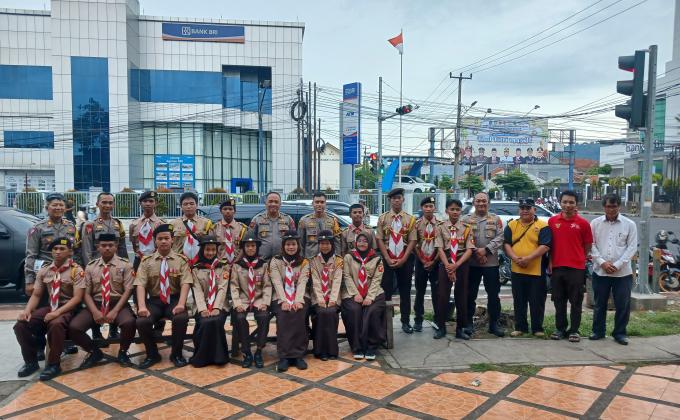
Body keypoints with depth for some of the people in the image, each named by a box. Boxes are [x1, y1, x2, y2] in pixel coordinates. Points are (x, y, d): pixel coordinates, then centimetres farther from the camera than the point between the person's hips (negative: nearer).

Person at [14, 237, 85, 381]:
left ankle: (53, 364, -17)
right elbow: (36, 295, 12)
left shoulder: (76, 270, -8)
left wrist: (57, 312, -25)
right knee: (20, 325, -17)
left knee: (56, 324, -37)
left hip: (68, 308, -6)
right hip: (48, 306, 6)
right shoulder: (43, 271, 9)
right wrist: (27, 310, -9)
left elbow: (77, 298, -14)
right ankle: (31, 362, 4)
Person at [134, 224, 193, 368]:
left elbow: (185, 284, -8)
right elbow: (140, 285, -6)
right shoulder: (146, 261, 5)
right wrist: (142, 306, -22)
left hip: (174, 300, -1)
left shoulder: (181, 260, 2)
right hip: (154, 301, 2)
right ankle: (152, 355, 2)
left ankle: (176, 354, -6)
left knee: (182, 318, -32)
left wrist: (181, 304, -25)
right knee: (142, 322, -27)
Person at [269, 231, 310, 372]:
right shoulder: (275, 261, 6)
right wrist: (284, 301, -22)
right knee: (283, 316, -32)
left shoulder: (304, 262, 9)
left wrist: (298, 300, -22)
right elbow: (277, 282, -7)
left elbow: (302, 282, -5)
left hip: (300, 297, 1)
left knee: (298, 315, -31)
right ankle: (284, 356, -27)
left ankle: (298, 355, -23)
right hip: (281, 298, -1)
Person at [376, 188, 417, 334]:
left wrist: (403, 259, -10)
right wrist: (388, 259, -10)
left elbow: (412, 241, 0)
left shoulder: (410, 219, 4)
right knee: (385, 290, 1)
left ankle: (406, 322, 18)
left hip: (405, 259, 1)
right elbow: (379, 240, 0)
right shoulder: (383, 218, 4)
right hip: (387, 259, -1)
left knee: (405, 291, 8)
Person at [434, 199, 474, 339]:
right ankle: (441, 327, 11)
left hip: (462, 264, 1)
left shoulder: (466, 228, 0)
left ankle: (460, 328, 18)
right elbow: (440, 249, -6)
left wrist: (456, 265, -18)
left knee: (461, 296, 6)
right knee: (442, 296, -2)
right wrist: (448, 266, -17)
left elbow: (469, 250, -6)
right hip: (445, 264, -1)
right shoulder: (441, 227, -1)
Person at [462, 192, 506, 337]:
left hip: (491, 263, 0)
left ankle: (494, 324, 16)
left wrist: (486, 250, -14)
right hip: (471, 263, 0)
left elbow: (499, 238, -2)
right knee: (470, 295, 7)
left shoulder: (496, 219, 8)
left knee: (493, 295, 5)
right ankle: (468, 323, 18)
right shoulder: (466, 219, 7)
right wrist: (475, 252, -12)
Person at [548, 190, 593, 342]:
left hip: (576, 268, -2)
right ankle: (560, 328, 22)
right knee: (559, 300, 11)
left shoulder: (583, 223, -2)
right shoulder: (552, 221, 4)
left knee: (576, 301, 5)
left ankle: (574, 330, 16)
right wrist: (550, 261, 3)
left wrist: (578, 258, 0)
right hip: (557, 267, 2)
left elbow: (588, 245, 5)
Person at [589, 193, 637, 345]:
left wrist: (617, 265, -11)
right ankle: (598, 331, 22)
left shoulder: (629, 224, 1)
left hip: (623, 272, -1)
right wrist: (602, 262, -11)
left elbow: (632, 247, -2)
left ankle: (619, 333, 18)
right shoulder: (595, 223, 3)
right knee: (599, 304, 9)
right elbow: (591, 245, 2)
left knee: (623, 305, 4)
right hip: (600, 271, 1)